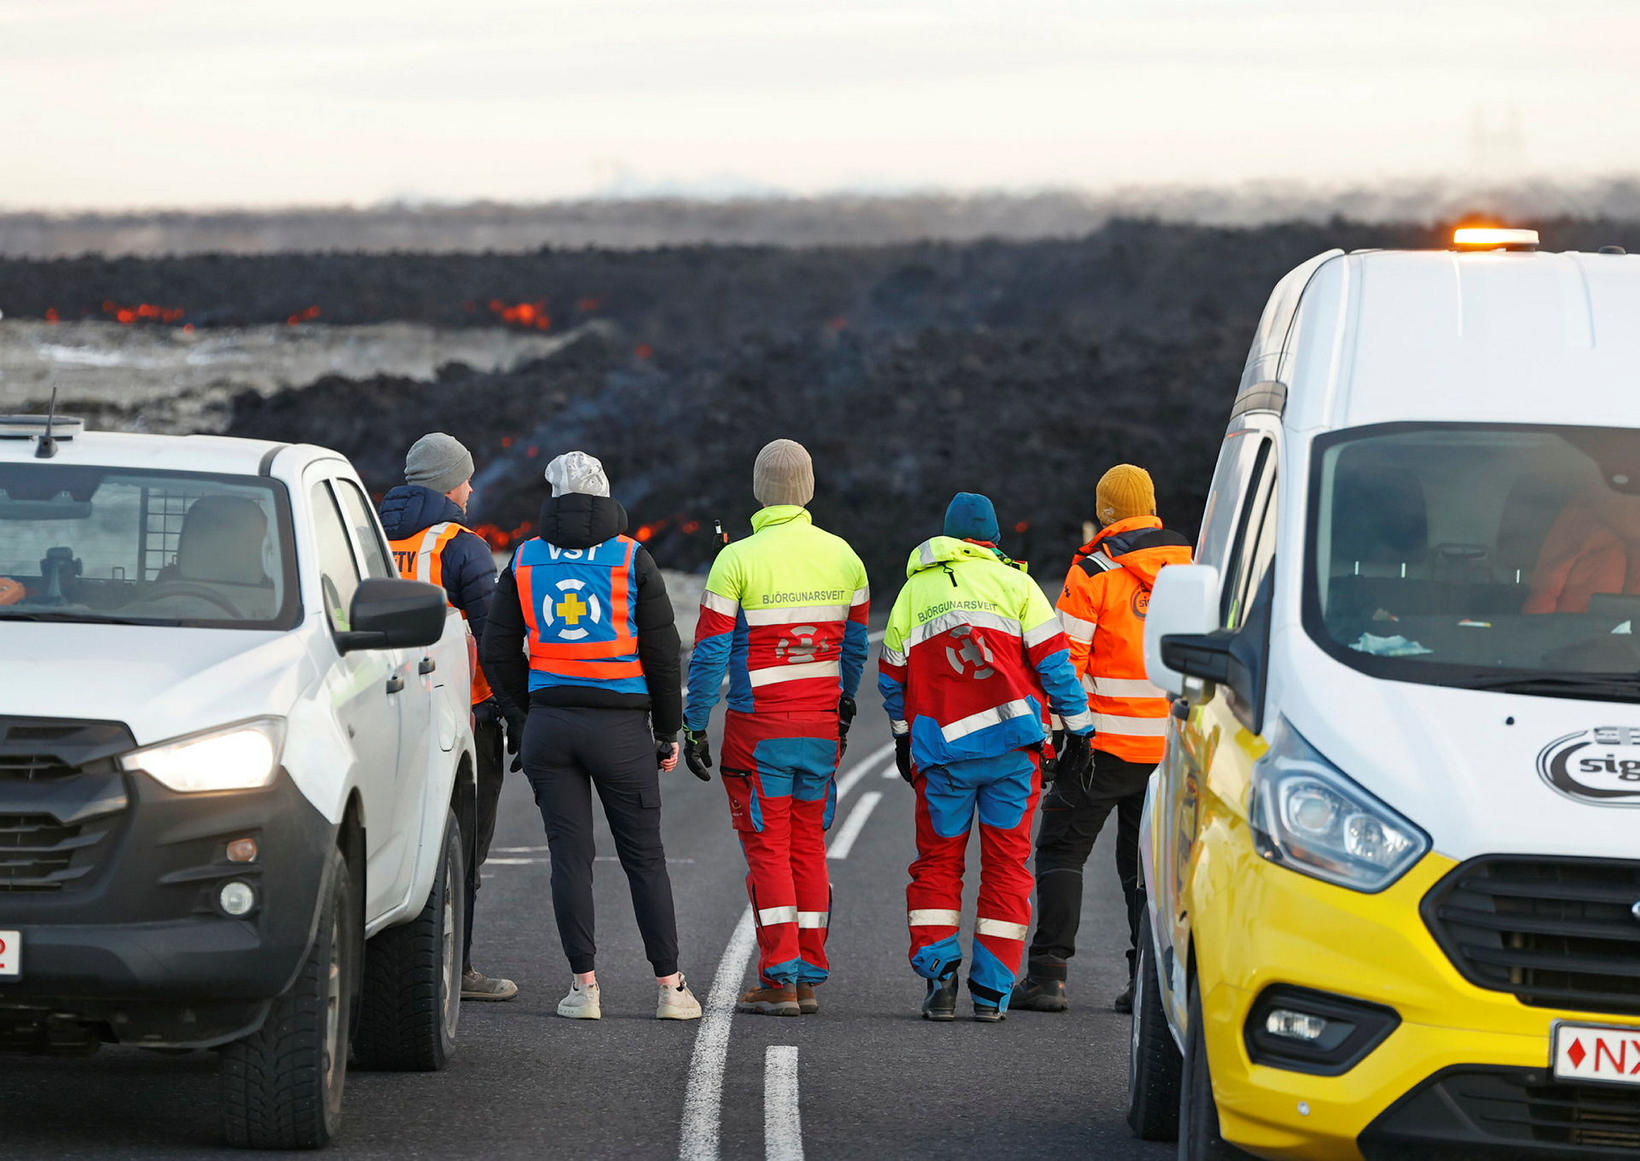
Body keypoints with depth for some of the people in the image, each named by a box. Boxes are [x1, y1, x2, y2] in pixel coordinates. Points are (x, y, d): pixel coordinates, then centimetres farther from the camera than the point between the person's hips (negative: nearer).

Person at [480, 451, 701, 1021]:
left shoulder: (525, 560, 4)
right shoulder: (633, 559, -2)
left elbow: (499, 652, 5)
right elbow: (662, 652, -2)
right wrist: (668, 732, 8)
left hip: (550, 724, 2)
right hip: (621, 727, -2)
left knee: (570, 855, 4)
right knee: (644, 857, 5)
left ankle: (584, 986, 1)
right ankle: (669, 985, 3)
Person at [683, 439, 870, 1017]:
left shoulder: (737, 560, -11)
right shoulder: (842, 557, 4)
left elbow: (710, 654, -10)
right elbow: (855, 646, 13)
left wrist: (694, 727, -3)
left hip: (758, 728, -4)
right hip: (821, 727, 4)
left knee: (767, 850, -1)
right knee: (809, 848, 11)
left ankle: (779, 980, -4)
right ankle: (810, 979, 12)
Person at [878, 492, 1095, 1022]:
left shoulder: (914, 590, 10)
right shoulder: (1013, 582, 4)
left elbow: (893, 677, 16)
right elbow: (1053, 661, -2)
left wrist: (903, 738, 30)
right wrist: (1078, 729, 4)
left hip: (940, 750, 1)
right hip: (1012, 747, -1)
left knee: (936, 863, 12)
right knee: (1006, 864, 6)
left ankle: (938, 971, -4)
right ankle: (992, 991, 3)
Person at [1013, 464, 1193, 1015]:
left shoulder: (1094, 572, -9)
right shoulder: (1193, 567, 6)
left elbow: (1065, 659, -12)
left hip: (1106, 741, -4)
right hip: (1170, 743, 4)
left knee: (1061, 846, 6)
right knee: (1147, 859, 14)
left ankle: (1048, 973, 0)